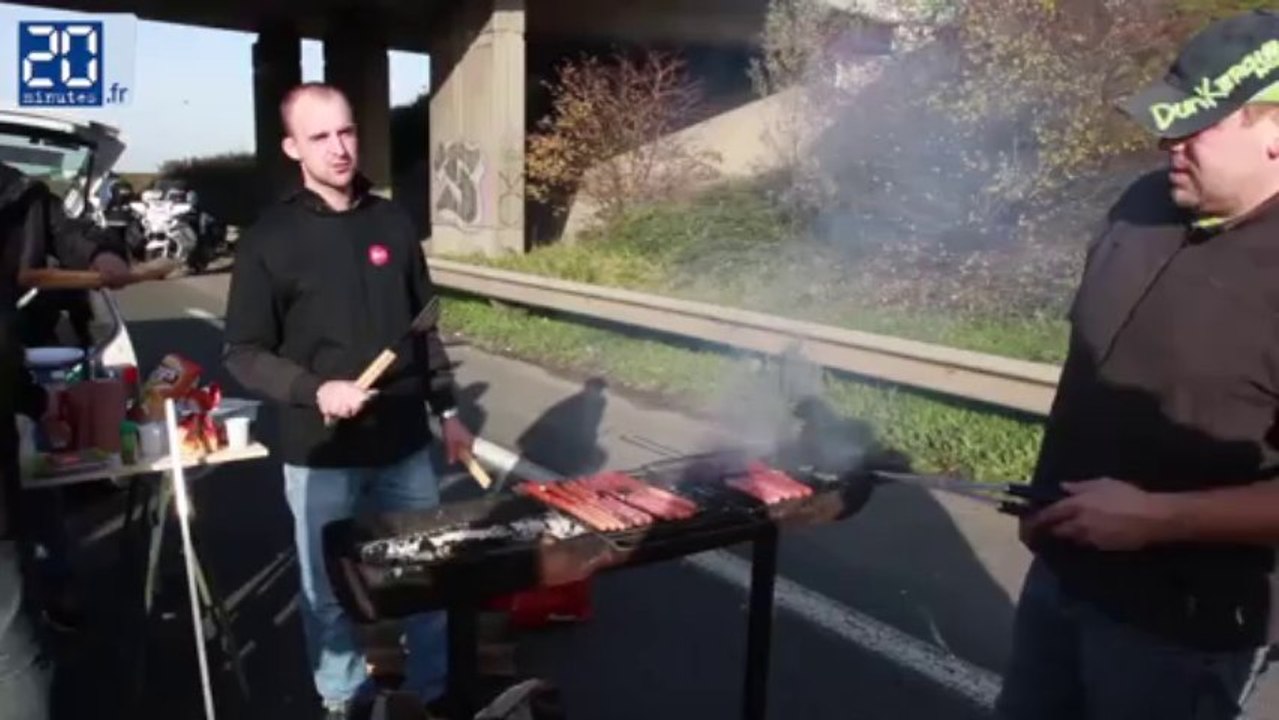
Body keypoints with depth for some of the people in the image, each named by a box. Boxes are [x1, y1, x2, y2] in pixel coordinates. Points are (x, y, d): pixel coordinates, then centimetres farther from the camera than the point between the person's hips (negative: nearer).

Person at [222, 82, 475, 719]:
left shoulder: (391, 223, 4)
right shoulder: (270, 238, -7)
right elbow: (244, 353, -5)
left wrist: (447, 411, 10)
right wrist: (314, 391, -21)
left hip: (405, 443, 3)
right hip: (319, 454, -3)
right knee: (330, 588, 12)